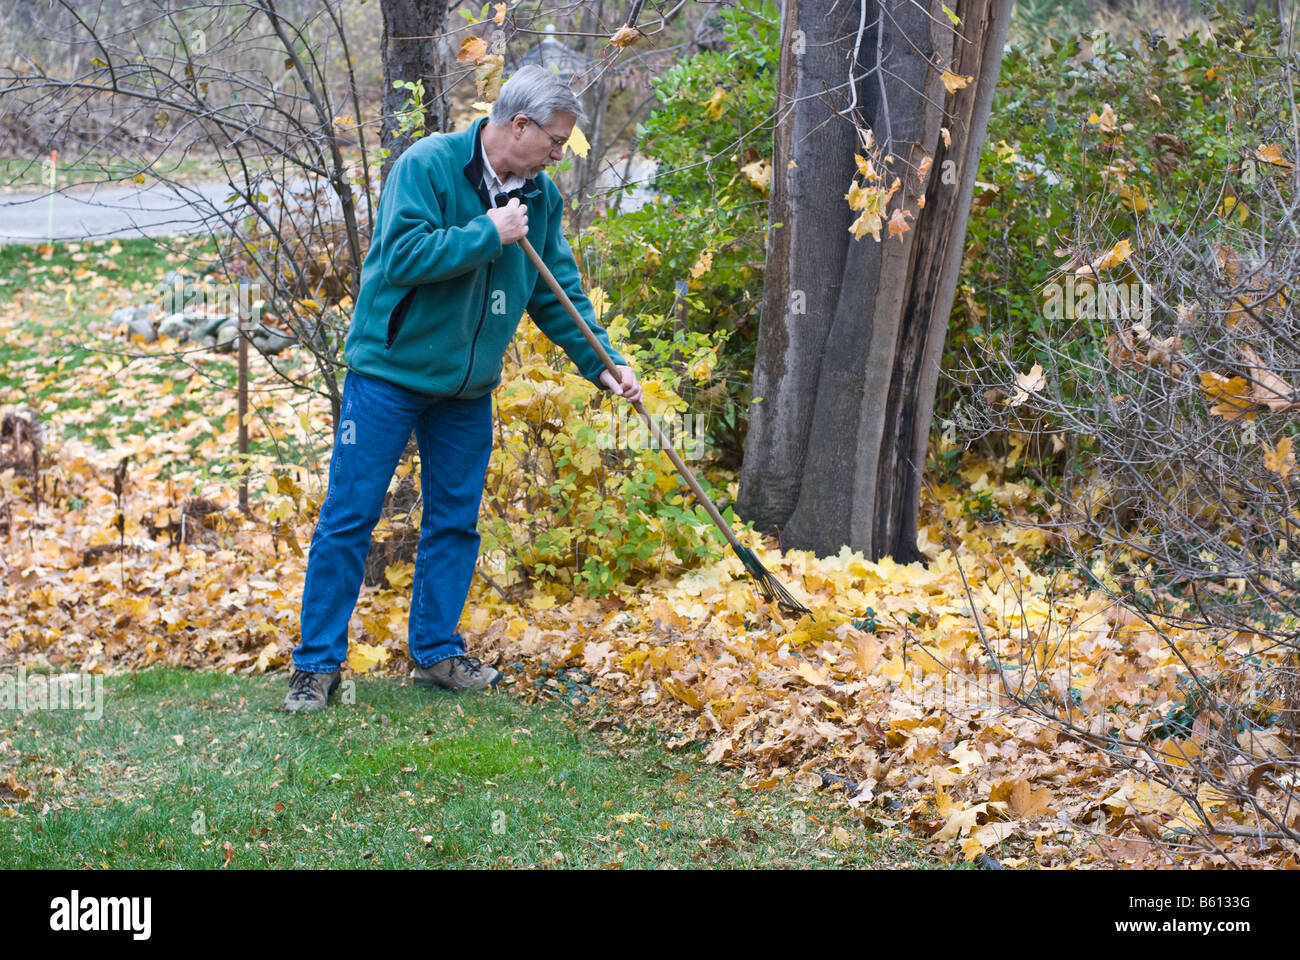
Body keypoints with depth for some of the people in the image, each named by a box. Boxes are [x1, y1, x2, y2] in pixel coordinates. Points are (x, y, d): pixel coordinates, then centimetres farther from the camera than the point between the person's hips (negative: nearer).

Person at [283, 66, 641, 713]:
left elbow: (559, 292, 9)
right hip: (390, 369, -6)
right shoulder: (427, 165, -15)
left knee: (455, 519, 11)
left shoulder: (540, 197, 4)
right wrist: (489, 234, -23)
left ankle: (437, 651, 23)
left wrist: (601, 363, 0)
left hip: (468, 386, 6)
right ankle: (317, 662, 4)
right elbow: (403, 254, -26)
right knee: (350, 515, -3)